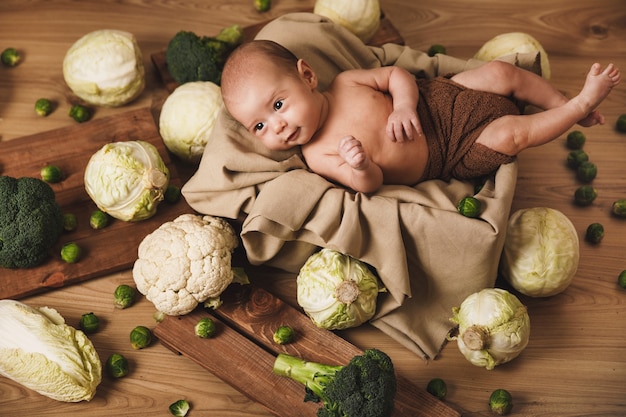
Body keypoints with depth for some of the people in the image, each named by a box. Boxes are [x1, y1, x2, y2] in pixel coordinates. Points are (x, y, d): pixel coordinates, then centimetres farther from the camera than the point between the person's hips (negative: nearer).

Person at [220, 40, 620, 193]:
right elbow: (372, 184, -21)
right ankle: (580, 106, 7)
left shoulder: (345, 83, -11)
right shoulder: (318, 156, -19)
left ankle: (565, 104, 20)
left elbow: (398, 74, -3)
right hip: (445, 159, -4)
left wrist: (404, 105, -24)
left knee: (501, 73, -5)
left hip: (437, 100, 4)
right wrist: (358, 168, -45)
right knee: (509, 134, -17)